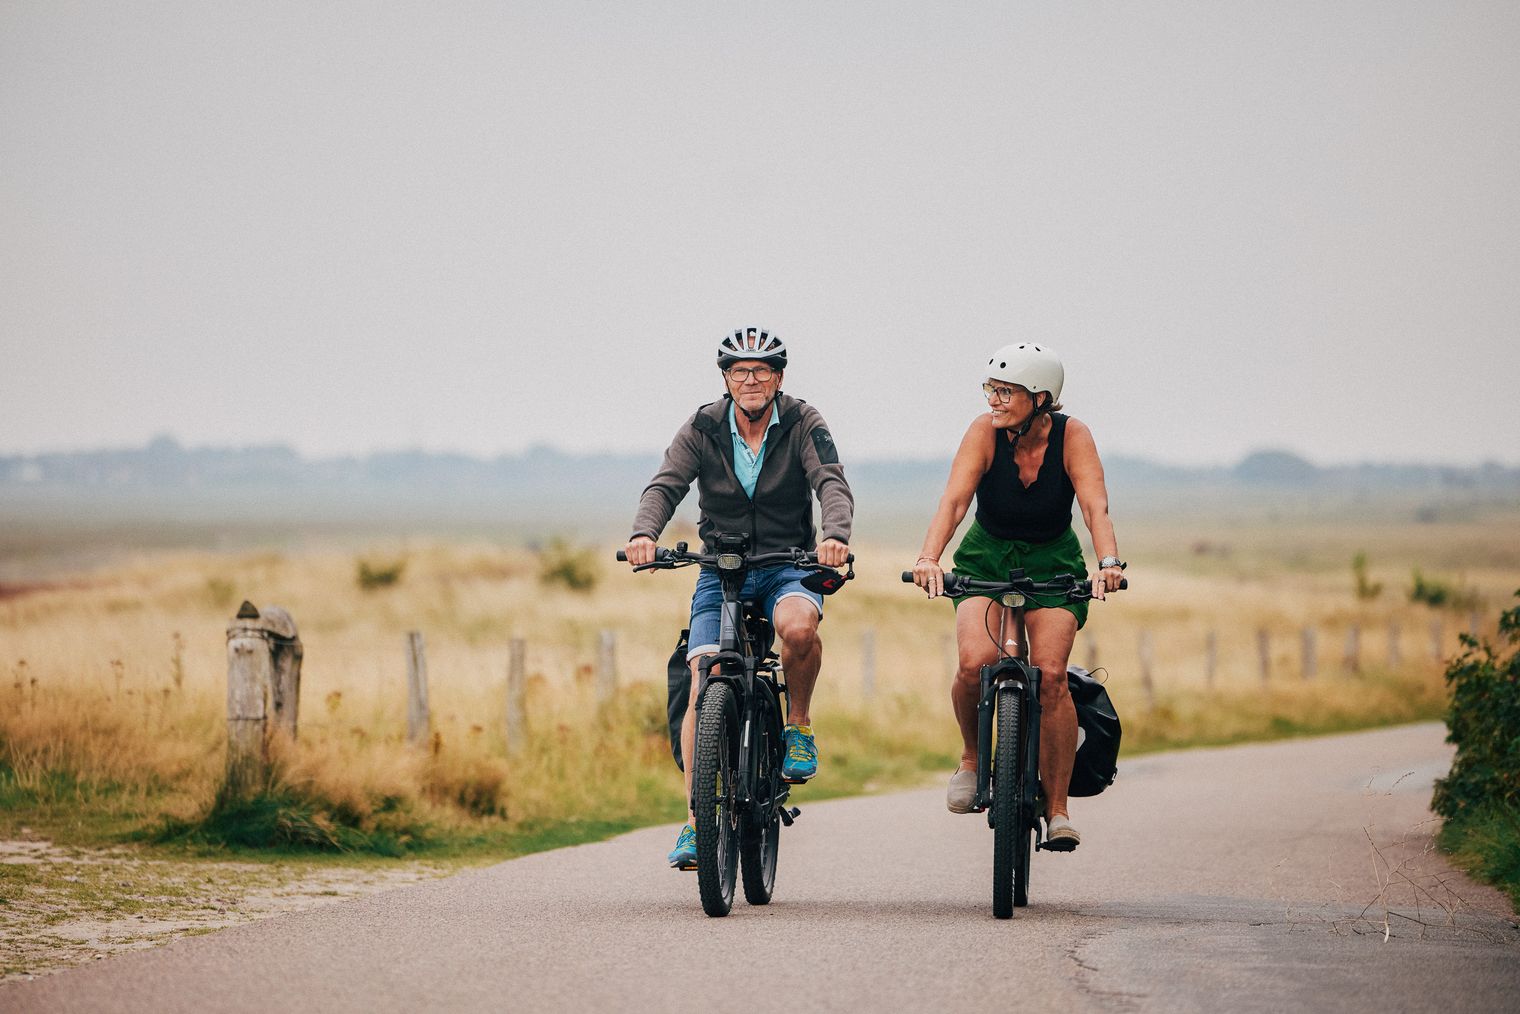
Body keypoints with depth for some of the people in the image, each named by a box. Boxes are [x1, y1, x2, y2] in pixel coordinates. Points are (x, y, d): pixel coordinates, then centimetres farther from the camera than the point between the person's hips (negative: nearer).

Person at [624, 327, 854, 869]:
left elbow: (832, 483, -17)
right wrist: (643, 533, -35)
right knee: (705, 687, -15)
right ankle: (696, 819, -8)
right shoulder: (702, 431, -1)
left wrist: (836, 535, -39)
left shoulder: (802, 424, -4)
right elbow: (665, 486, -13)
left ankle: (799, 724, -8)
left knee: (797, 626, -36)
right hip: (720, 574, 1)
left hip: (788, 568, -1)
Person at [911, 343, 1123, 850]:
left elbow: (1095, 506, -29)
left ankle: (1057, 808, -9)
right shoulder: (986, 431, -18)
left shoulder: (1071, 436, -18)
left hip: (1053, 565, 0)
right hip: (986, 560, 0)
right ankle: (972, 756, 5)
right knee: (975, 662, -25)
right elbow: (954, 499, -29)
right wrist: (928, 557, -46)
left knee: (1050, 673, -20)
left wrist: (1109, 562, -48)